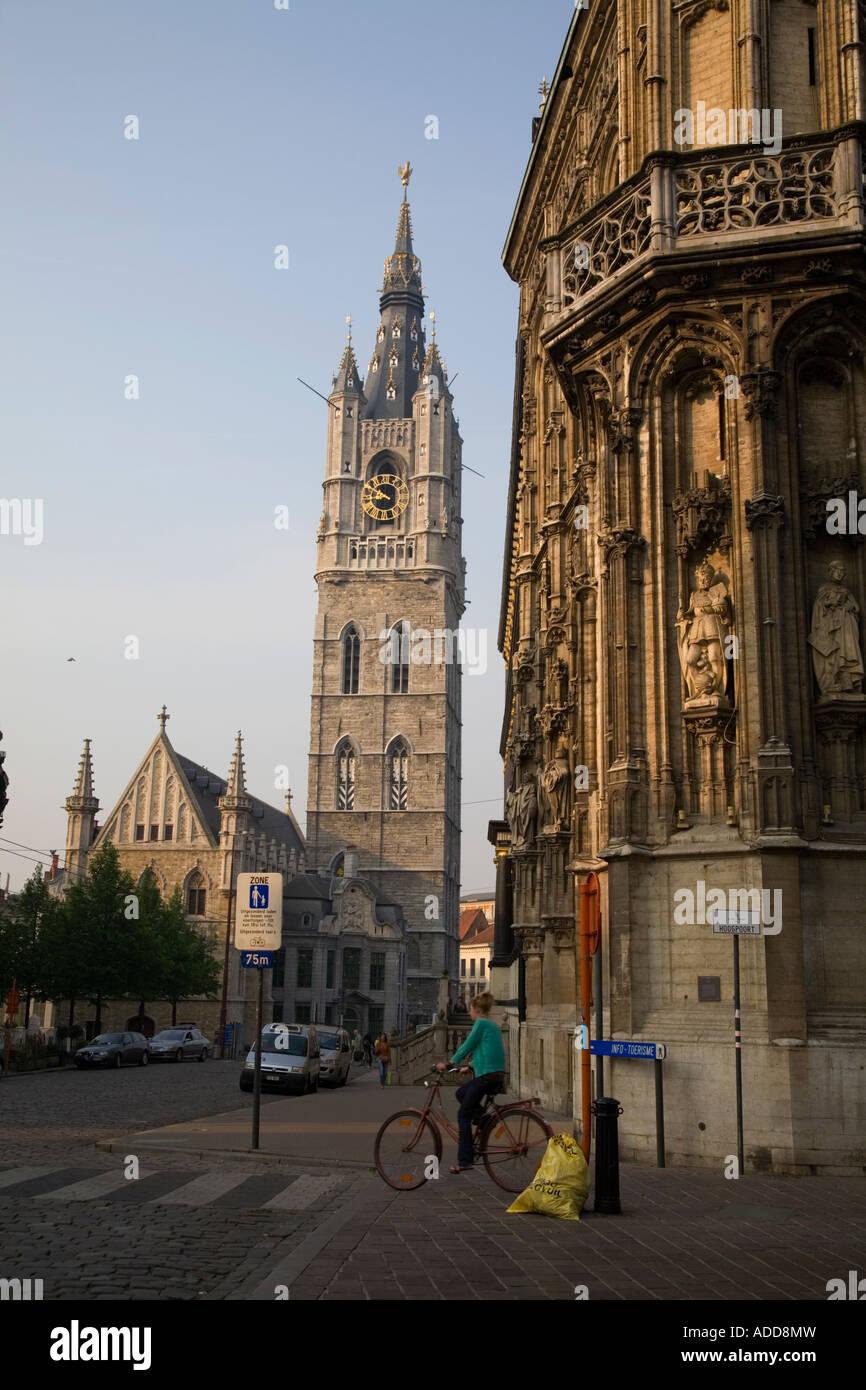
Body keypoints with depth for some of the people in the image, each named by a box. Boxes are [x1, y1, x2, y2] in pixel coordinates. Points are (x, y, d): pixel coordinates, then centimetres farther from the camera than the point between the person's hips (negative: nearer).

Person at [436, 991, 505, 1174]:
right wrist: (469, 1067, 31)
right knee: (461, 1093, 25)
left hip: (487, 1076, -9)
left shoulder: (481, 1023, -6)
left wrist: (449, 1063, -2)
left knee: (464, 1115, 0)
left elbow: (468, 1046, -8)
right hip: (498, 1076, 9)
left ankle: (465, 1160, -3)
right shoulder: (494, 1026, 20)